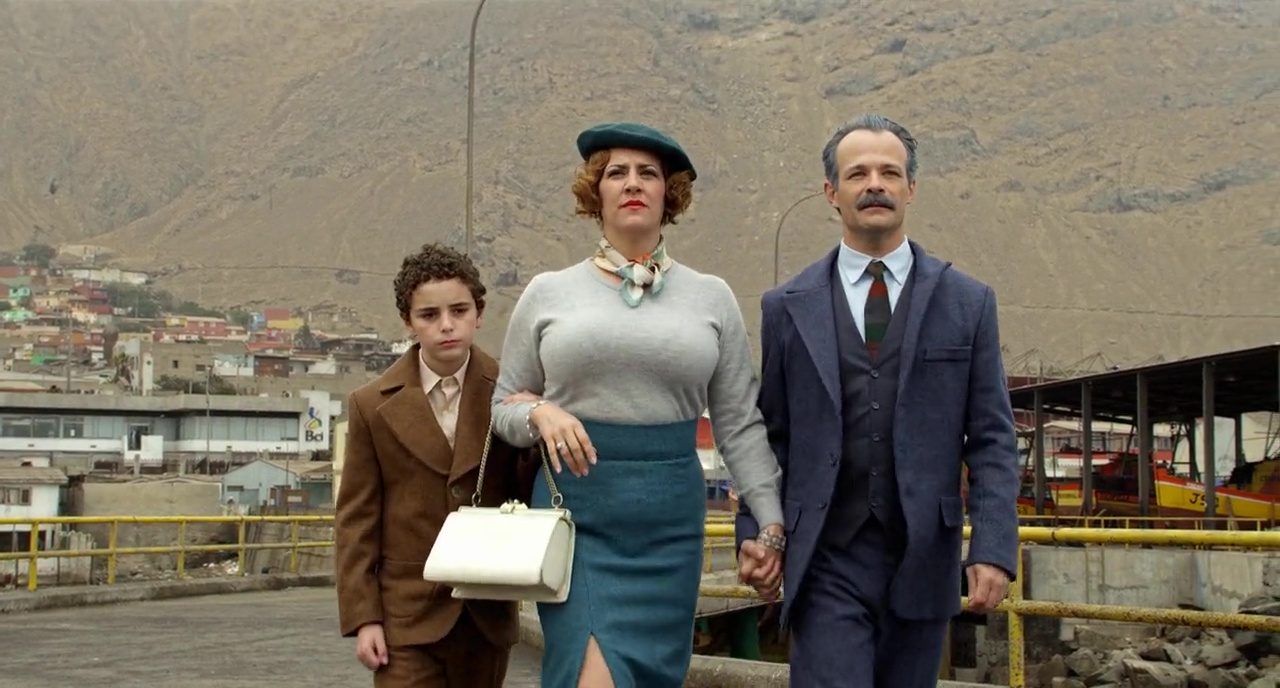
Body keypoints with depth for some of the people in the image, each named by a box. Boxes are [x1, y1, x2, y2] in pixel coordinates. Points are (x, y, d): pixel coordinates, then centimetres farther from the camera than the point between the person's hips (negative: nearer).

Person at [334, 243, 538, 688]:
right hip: (406, 615, -2)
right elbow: (357, 520, 0)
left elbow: (531, 502, 0)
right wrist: (361, 616, -6)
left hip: (487, 613, 2)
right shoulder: (374, 405, -1)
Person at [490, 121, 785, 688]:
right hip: (574, 508, -1)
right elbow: (503, 405, 11)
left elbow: (739, 424, 8)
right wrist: (540, 414, -11)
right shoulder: (547, 293, 6)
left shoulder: (711, 297, 8)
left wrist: (773, 522, 2)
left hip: (670, 518, 2)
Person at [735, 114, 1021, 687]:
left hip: (922, 562, 1)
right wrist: (756, 535, 1)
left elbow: (991, 440, 3)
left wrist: (994, 548, -6)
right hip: (826, 560, -1)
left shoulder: (967, 302, 5)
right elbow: (767, 435, 8)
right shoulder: (788, 307, 6)